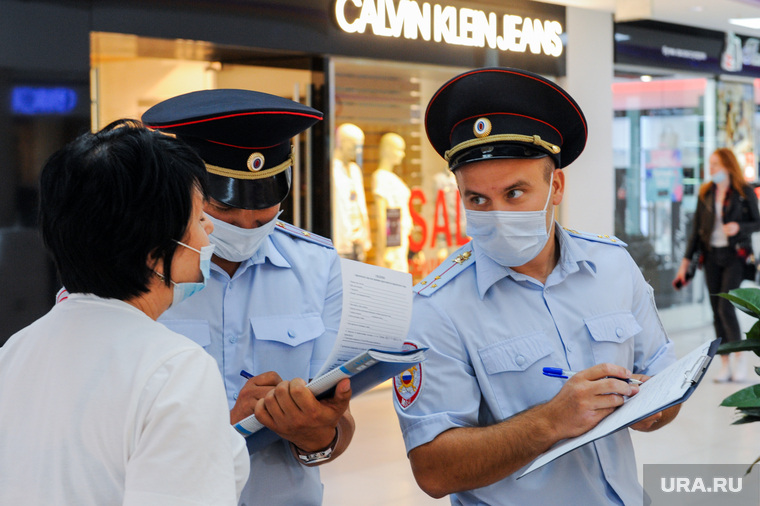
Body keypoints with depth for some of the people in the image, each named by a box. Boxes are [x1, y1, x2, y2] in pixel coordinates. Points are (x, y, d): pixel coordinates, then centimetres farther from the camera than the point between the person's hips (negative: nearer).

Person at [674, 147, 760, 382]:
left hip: (735, 256, -4)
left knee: (726, 307, -15)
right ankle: (725, 366, 8)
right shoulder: (705, 193, 8)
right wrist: (686, 261, 6)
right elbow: (696, 229, 9)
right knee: (716, 311, 3)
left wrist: (738, 227, -18)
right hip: (711, 256, 4)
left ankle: (740, 356, 1)